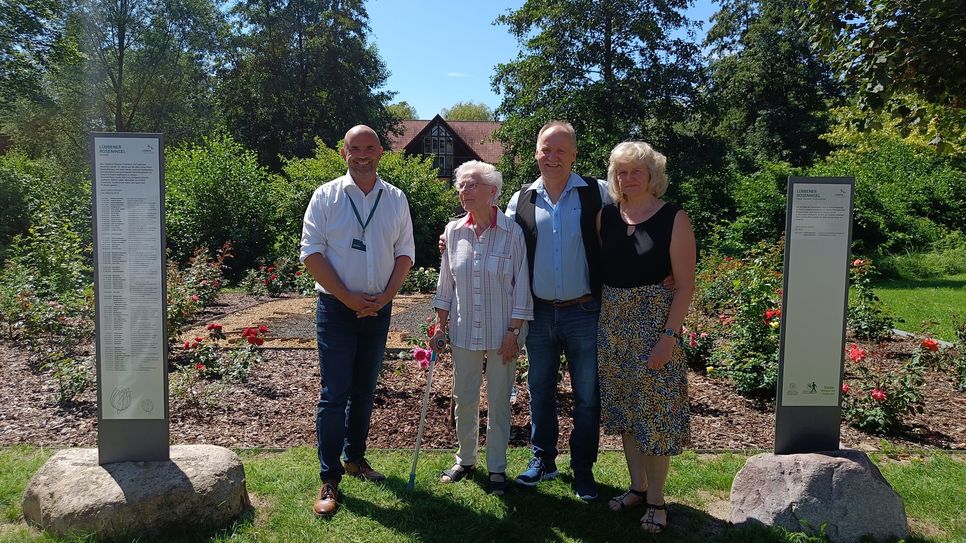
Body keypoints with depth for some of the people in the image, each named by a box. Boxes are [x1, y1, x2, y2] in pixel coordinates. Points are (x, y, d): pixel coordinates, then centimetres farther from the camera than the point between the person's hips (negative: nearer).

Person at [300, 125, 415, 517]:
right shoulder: (326, 196, -3)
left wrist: (385, 296, -6)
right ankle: (329, 479, 4)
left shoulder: (396, 199, 6)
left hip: (378, 308, 4)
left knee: (364, 390, 14)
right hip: (336, 308, -3)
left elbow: (405, 253, 8)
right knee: (334, 393, -4)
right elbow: (311, 253, -7)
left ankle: (355, 456, 30)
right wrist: (348, 298, -13)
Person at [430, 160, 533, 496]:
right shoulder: (453, 231, 1)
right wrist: (441, 326, 7)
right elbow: (446, 283, 9)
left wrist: (514, 332, -10)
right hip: (464, 332, 3)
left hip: (500, 333, -3)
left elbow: (521, 286, -8)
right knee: (464, 400, 13)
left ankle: (497, 468, 25)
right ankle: (465, 459, 33)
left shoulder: (512, 232, -10)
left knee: (499, 402, 8)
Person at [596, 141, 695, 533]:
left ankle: (655, 500, 17)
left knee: (655, 409, 2)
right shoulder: (606, 215, 4)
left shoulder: (674, 218, -7)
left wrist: (669, 336, -16)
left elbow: (685, 284, -10)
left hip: (654, 321, -4)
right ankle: (637, 487, 30)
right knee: (624, 407, 13)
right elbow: (595, 269, 10)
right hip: (612, 321, 5)